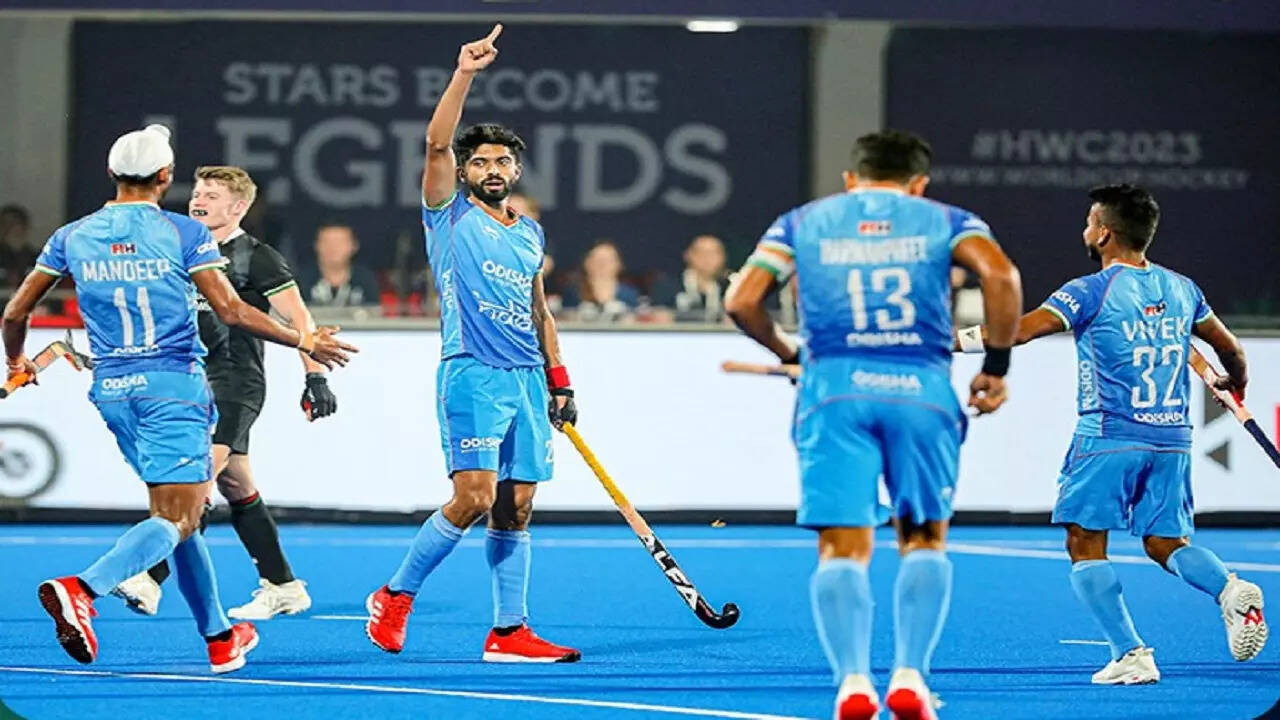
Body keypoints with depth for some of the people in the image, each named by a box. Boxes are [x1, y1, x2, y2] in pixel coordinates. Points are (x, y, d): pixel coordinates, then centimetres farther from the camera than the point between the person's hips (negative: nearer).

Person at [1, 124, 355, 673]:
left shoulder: (73, 237, 6)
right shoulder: (185, 234, -5)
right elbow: (230, 310, -10)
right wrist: (304, 342, 1)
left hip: (112, 390, 6)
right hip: (172, 385, -6)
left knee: (178, 514, 18)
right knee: (176, 520, -11)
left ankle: (220, 637, 22)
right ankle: (80, 590, -35)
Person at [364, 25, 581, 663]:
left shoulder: (530, 234, 19)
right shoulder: (450, 215, 3)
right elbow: (437, 143, -11)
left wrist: (559, 382, 20)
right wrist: (464, 76, -19)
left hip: (528, 379, 6)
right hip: (472, 375, -6)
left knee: (516, 506, 2)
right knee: (474, 497, -15)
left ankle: (509, 633, 3)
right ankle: (395, 596, 1)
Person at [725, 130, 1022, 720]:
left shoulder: (803, 222, 18)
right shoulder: (945, 221, 14)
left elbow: (742, 300, 6)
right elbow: (1000, 274, -6)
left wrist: (789, 353, 22)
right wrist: (996, 366, 3)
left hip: (835, 388, 0)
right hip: (921, 388, 0)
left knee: (843, 548, 1)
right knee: (925, 540, 12)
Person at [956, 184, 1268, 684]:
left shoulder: (1092, 291, -9)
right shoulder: (1182, 289, 9)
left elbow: (1017, 330, -17)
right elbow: (1229, 348, 21)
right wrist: (1236, 381, 44)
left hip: (1109, 438, -6)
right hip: (1173, 437, 6)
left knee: (1085, 546, 2)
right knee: (1166, 543, 13)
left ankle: (1131, 654, -8)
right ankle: (1231, 590, -16)